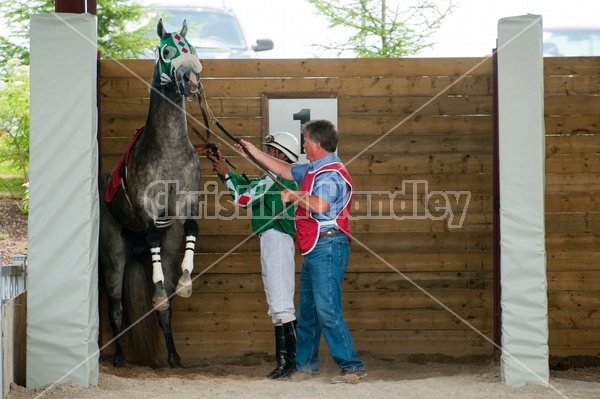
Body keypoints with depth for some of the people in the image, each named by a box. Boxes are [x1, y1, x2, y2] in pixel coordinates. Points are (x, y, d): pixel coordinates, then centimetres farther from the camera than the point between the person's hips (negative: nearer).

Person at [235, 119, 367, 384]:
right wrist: (255, 153, 33)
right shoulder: (313, 170, 16)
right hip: (314, 250, 11)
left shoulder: (332, 174, -15)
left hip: (328, 247, -11)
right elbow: (286, 171, 31)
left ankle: (352, 367, -15)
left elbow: (320, 205, -31)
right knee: (307, 312, 15)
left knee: (327, 310, -16)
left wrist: (293, 196, -16)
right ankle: (305, 365, 24)